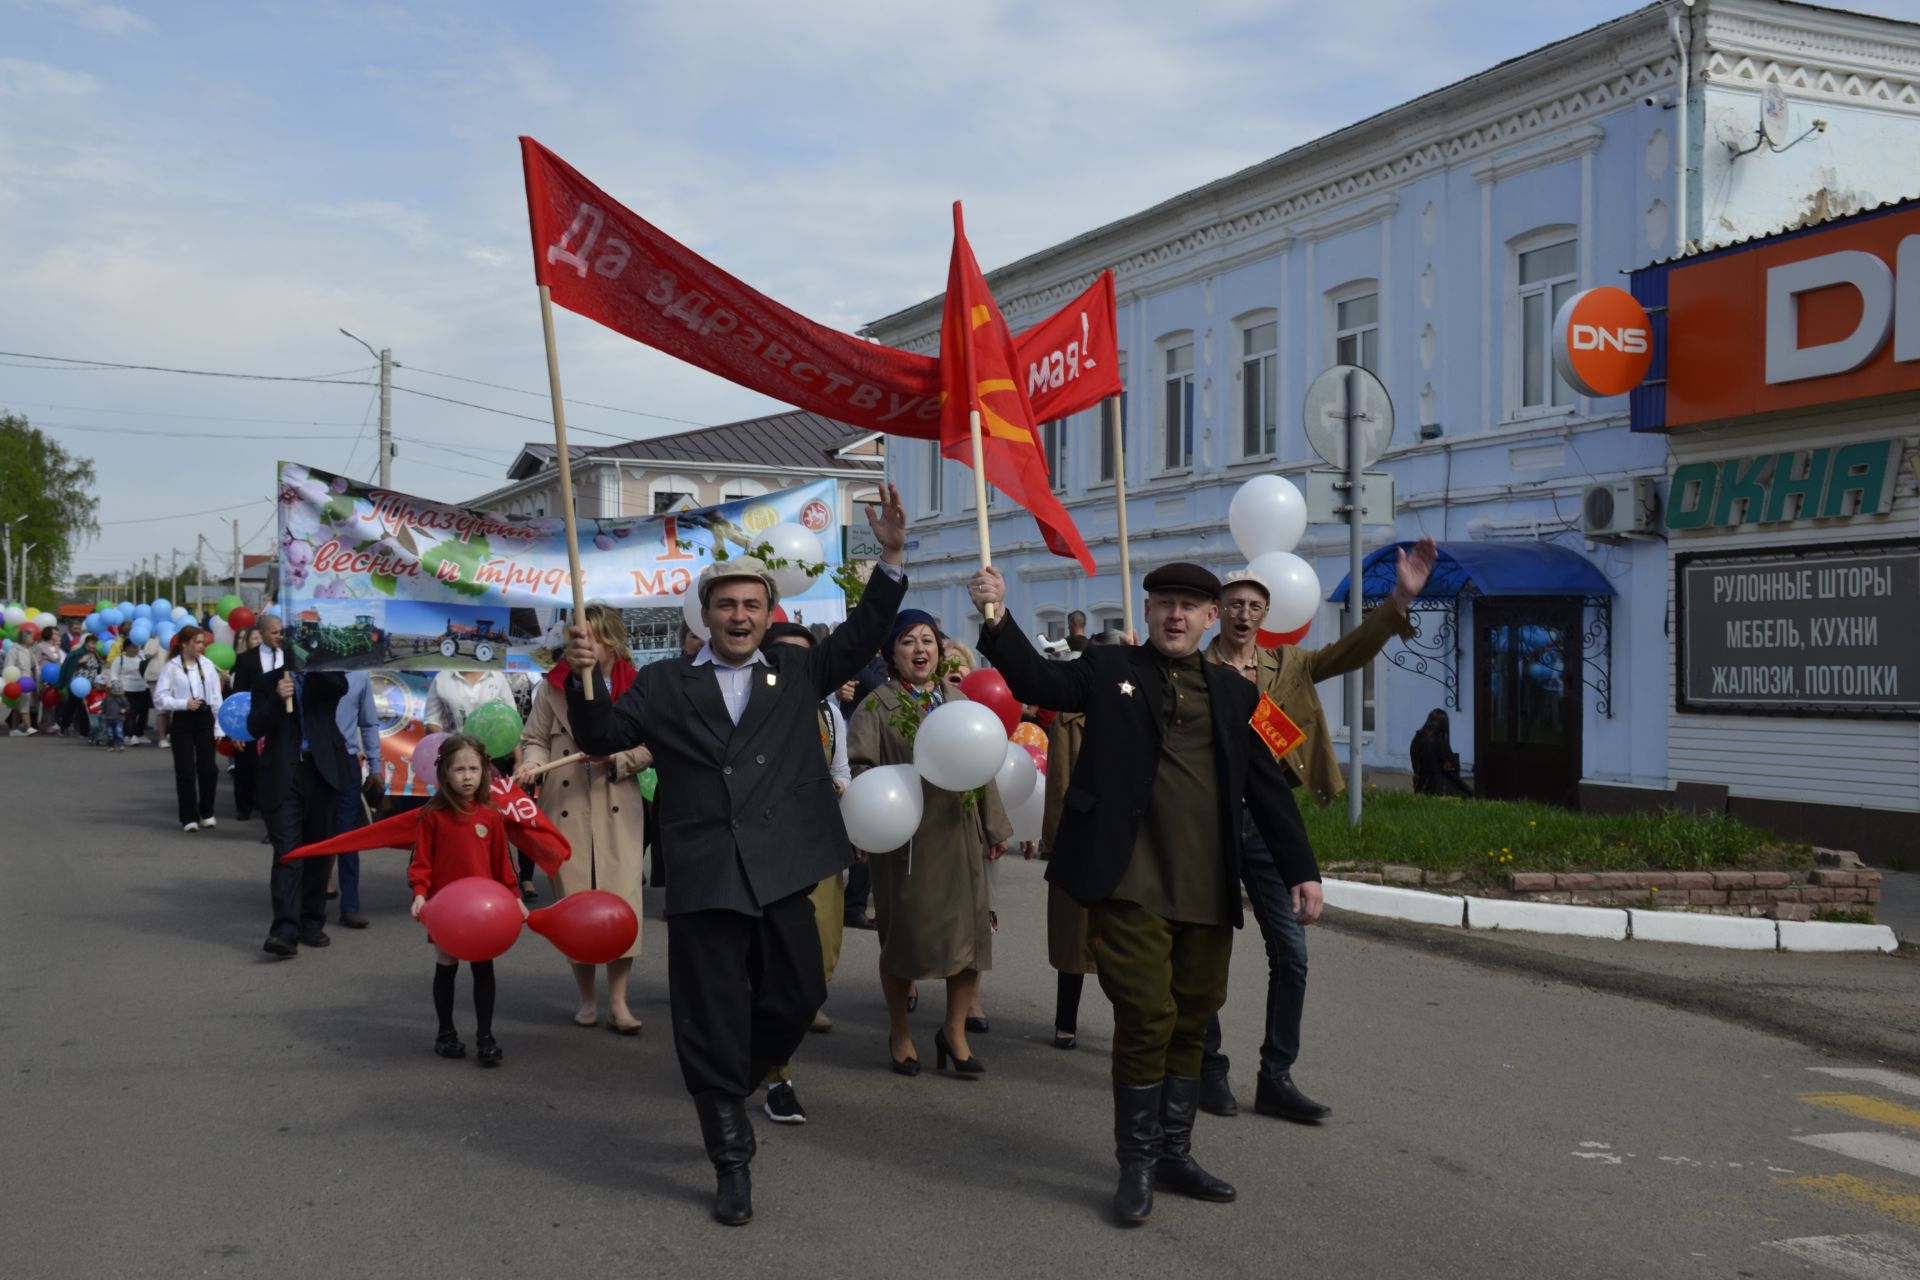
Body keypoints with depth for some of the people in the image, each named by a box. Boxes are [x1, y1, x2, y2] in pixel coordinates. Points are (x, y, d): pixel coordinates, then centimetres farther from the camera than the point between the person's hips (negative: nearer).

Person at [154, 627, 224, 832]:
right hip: (181, 720, -2)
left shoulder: (208, 666, 4)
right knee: (185, 770, 1)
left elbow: (216, 698, 5)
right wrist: (184, 703, -17)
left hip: (204, 718, 3)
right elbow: (159, 697, -6)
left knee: (209, 767, 1)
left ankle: (206, 812, 19)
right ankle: (189, 817, 11)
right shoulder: (171, 667, -4)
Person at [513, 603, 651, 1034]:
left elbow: (651, 748, 2)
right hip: (565, 808, 1)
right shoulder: (554, 684, 5)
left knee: (622, 898, -9)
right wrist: (533, 762, -12)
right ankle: (587, 998, 20)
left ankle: (617, 1002, 2)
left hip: (617, 809, -1)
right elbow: (535, 738, 9)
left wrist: (615, 756, -15)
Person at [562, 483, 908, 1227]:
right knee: (713, 1022, 3)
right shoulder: (664, 685, 10)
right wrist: (584, 676, -8)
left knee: (797, 999, 9)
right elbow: (600, 737, 10)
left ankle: (730, 1093, 38)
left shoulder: (798, 672, 14)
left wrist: (891, 559, 0)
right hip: (704, 880, -2)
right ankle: (732, 1163, 17)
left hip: (781, 875, 2)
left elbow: (860, 638, 11)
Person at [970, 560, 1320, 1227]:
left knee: (1190, 1023, 11)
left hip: (1208, 890, 4)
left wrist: (1302, 869, 8)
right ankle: (1137, 1163, 10)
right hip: (1131, 883, -4)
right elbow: (1038, 679, -9)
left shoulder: (1234, 693, 13)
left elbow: (1268, 788, 12)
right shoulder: (1110, 670, 6)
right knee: (1147, 1019, -7)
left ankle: (1174, 1153, 26)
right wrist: (998, 619, -24)